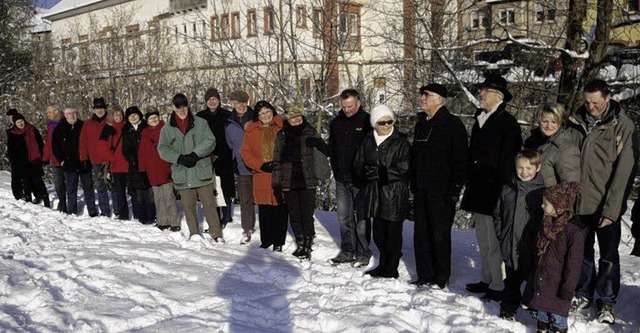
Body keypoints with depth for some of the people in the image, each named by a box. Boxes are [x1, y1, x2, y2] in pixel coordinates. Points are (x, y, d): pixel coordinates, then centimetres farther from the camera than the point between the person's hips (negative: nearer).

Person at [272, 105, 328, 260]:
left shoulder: (310, 132, 2)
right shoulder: (282, 135, 5)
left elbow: (324, 148, -1)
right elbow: (277, 160, 6)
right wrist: (276, 183, 2)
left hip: (307, 181, -2)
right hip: (288, 182, 2)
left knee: (307, 214, -3)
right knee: (294, 215, 10)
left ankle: (308, 245, 9)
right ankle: (300, 244, 25)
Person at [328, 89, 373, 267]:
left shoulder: (367, 122, -6)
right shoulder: (336, 123, 10)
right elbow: (331, 148, 19)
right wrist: (336, 169, 9)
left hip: (360, 179, -5)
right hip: (341, 179, 5)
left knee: (362, 218, 2)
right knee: (344, 217, 11)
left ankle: (363, 253, 11)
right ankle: (347, 251, 22)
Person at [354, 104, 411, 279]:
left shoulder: (401, 141, -6)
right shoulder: (368, 141, 10)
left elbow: (403, 168, -13)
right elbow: (358, 164, 11)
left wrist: (380, 172, -17)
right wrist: (368, 172, -10)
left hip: (395, 194, -5)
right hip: (375, 192, 5)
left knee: (393, 231, 1)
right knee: (378, 231, 13)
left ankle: (392, 269, 13)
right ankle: (383, 264, 30)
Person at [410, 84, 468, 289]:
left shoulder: (453, 125, -8)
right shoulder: (421, 123, 15)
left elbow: (460, 159, -12)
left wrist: (455, 188, -17)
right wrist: (413, 183, 15)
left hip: (442, 191, -7)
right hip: (421, 190, 7)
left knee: (440, 234, -1)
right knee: (421, 233, 9)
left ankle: (442, 278, 13)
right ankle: (425, 275, 20)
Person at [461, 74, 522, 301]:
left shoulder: (507, 123, -9)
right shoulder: (480, 120, 17)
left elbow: (507, 160, -16)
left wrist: (500, 188, -19)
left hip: (494, 193, -9)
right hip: (478, 192, 9)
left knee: (493, 240, -6)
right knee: (483, 237, 16)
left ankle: (499, 286, 4)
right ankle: (487, 280, 27)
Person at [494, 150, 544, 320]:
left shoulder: (542, 190, -5)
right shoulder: (507, 189, 7)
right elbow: (497, 214, 16)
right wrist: (500, 234, 9)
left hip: (532, 247, -3)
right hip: (510, 247, 3)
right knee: (512, 280, 15)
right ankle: (508, 309, 28)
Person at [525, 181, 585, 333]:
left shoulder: (574, 232, -21)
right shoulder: (548, 225, 4)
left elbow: (573, 265, -18)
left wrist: (568, 289, -15)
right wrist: (533, 280, 18)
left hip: (558, 286, -7)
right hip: (541, 284, 7)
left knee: (558, 318, 7)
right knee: (542, 314, 20)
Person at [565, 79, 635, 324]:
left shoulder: (622, 125, -9)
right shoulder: (576, 122, 2)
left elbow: (624, 171, -12)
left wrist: (611, 209, -17)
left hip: (606, 205, -3)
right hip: (578, 202, 3)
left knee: (609, 256, 8)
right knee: (582, 251, 15)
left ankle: (607, 302, 23)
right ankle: (584, 293, 31)